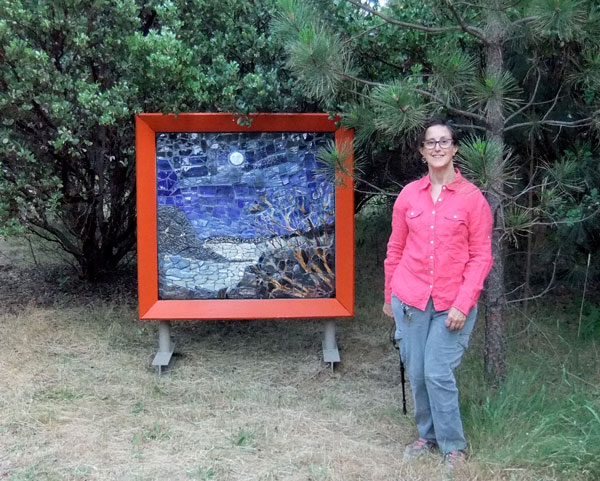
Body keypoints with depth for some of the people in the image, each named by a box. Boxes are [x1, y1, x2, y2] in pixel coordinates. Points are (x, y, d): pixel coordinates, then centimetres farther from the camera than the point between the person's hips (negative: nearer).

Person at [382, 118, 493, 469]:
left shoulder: (472, 197, -5)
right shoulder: (409, 194, 3)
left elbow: (481, 256, -6)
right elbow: (396, 249, 9)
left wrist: (463, 304, -13)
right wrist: (389, 296, 12)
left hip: (452, 304, -3)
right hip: (410, 299, 3)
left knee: (438, 373, -5)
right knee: (416, 373, 9)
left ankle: (453, 444, 16)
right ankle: (428, 435, 30)